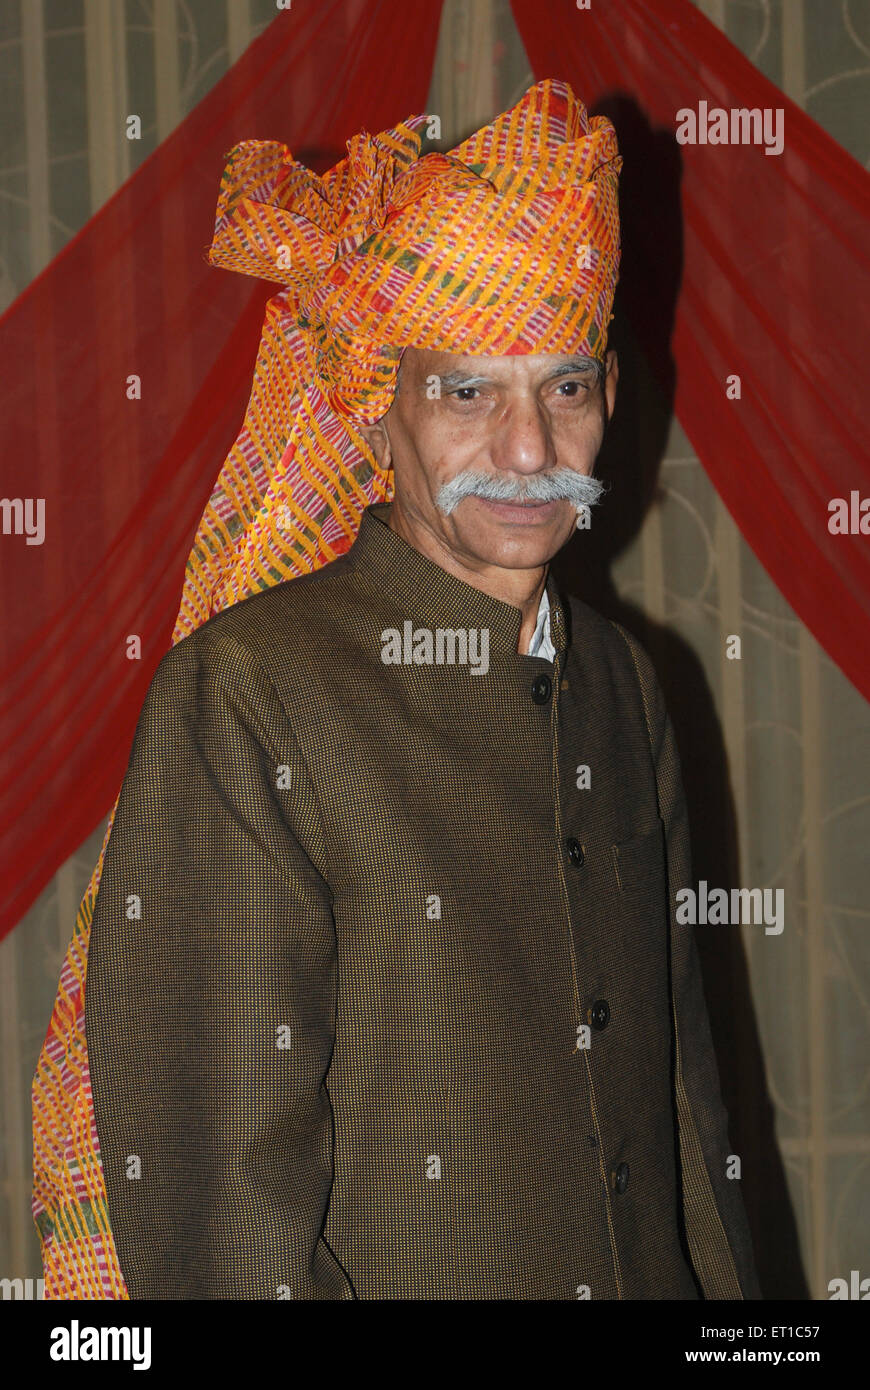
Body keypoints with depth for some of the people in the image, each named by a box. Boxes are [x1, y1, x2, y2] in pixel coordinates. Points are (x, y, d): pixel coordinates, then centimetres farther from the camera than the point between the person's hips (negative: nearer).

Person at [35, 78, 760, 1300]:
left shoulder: (622, 682, 5)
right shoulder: (245, 696, -17)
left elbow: (675, 1053, 11)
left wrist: (727, 1290, 7)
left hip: (652, 1281, 6)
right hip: (400, 1277, -6)